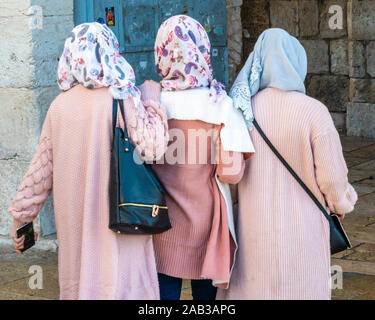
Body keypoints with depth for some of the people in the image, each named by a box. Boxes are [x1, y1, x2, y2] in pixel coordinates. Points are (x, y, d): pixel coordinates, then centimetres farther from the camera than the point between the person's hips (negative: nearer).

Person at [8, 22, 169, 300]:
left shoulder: (60, 106, 3)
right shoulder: (122, 99, -9)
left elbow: (41, 169, 6)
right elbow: (153, 147, -17)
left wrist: (22, 216, 15)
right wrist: (152, 100, -4)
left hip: (74, 221, 5)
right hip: (118, 221, -4)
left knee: (79, 281, 15)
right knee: (119, 283, 1)